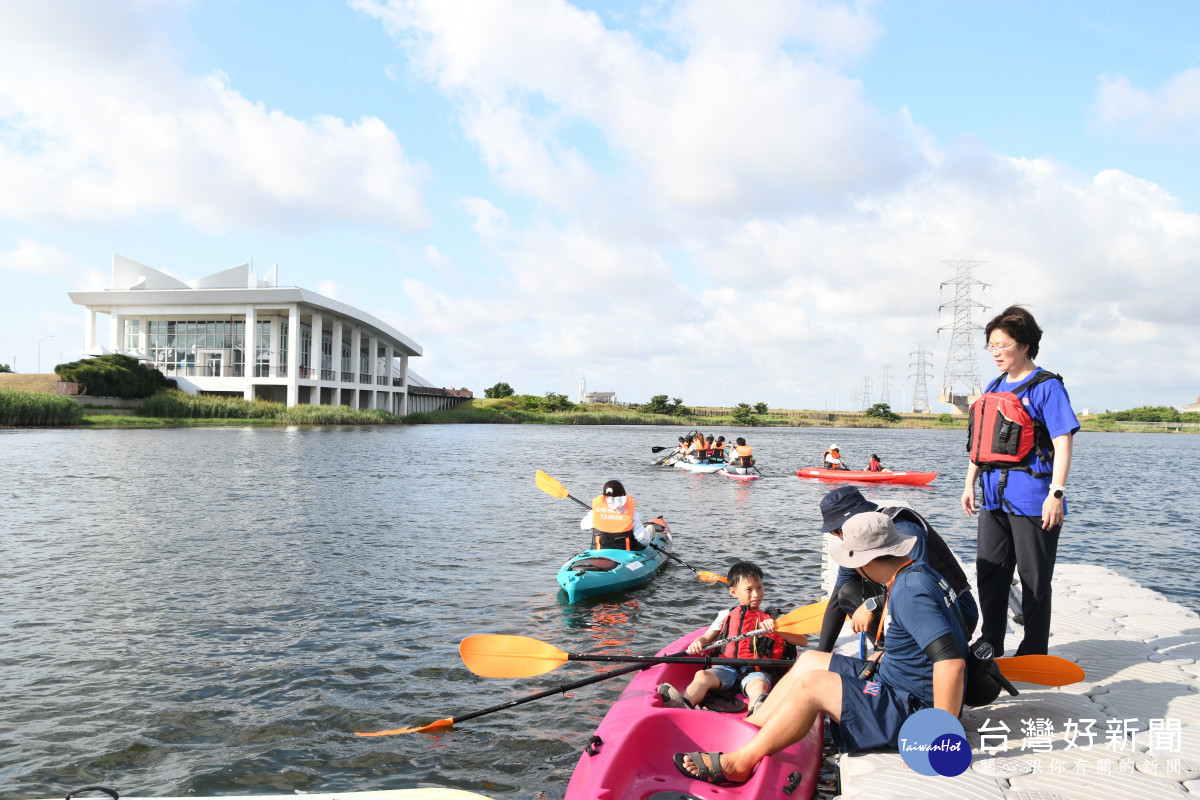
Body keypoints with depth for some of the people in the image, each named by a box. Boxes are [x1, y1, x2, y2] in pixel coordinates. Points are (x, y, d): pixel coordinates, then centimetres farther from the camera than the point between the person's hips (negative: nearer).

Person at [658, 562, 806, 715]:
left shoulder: (772, 619, 24)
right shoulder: (726, 615, 27)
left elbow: (803, 641, 13)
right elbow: (706, 637, 21)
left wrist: (777, 629, -5)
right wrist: (697, 642, -5)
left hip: (756, 672, -1)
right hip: (727, 668, 2)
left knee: (758, 685, -37)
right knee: (702, 675, -30)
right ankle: (684, 705, -58)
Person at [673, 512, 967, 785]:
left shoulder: (910, 593, -27)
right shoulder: (915, 571, 5)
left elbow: (951, 662, -36)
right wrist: (878, 660, 16)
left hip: (914, 712, -10)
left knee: (810, 683, -21)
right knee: (808, 661, 12)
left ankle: (739, 763, -8)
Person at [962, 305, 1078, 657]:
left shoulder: (1046, 386, -8)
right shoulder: (994, 388, 14)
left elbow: (1063, 443, -14)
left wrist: (1057, 493, -20)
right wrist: (970, 483, 16)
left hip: (1032, 500, -7)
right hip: (994, 497, 7)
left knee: (1034, 580, 3)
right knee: (989, 574, 13)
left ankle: (1033, 655, 16)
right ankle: (990, 647, 26)